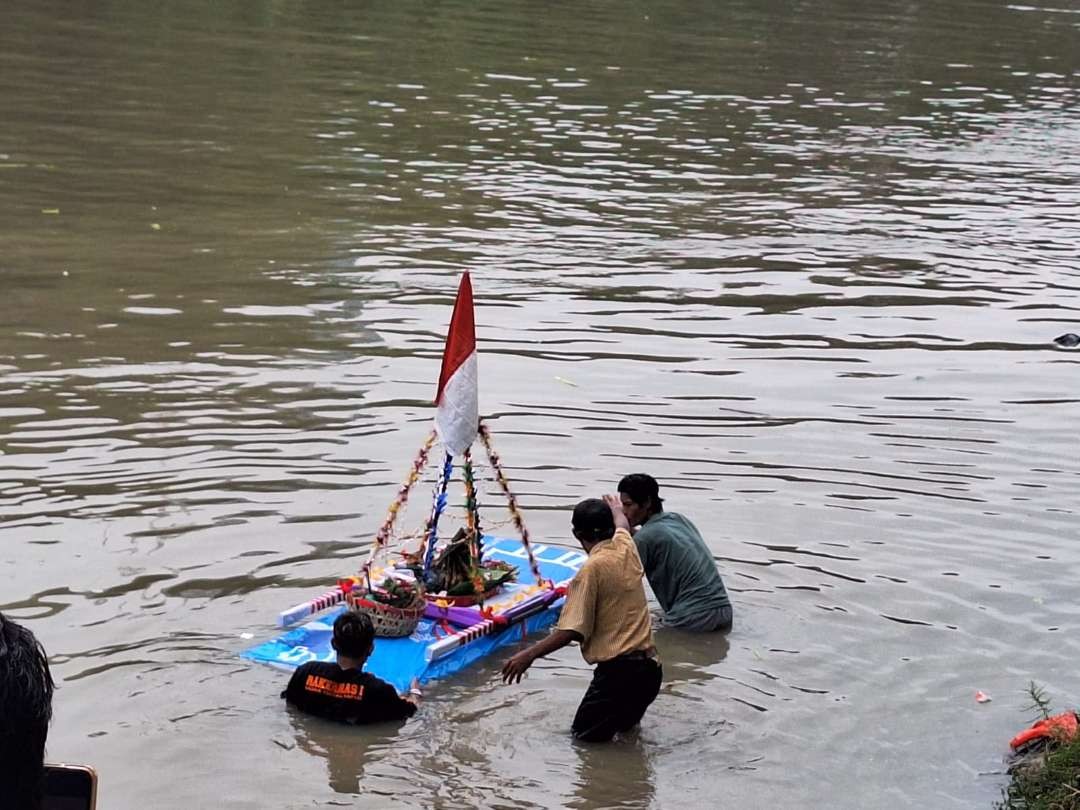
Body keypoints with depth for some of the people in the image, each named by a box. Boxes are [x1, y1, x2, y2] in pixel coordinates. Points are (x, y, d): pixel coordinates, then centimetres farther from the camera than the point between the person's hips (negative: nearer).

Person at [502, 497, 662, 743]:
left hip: (618, 669, -8)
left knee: (585, 736, 2)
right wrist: (616, 510, 56)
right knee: (624, 726, 24)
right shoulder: (625, 545, 7)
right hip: (650, 668, 8)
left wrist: (530, 654, -16)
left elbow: (572, 631, -19)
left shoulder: (592, 568, -13)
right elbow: (623, 525, 35)